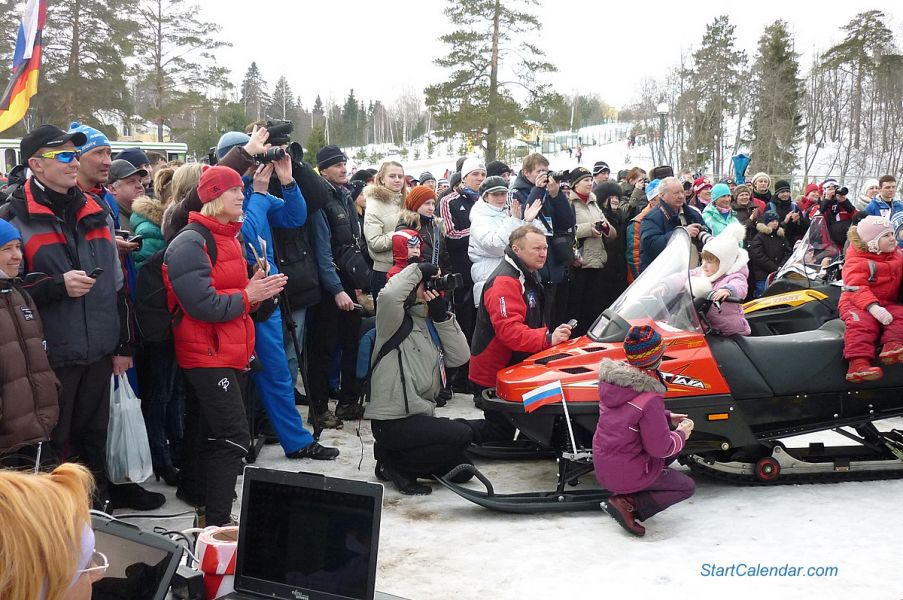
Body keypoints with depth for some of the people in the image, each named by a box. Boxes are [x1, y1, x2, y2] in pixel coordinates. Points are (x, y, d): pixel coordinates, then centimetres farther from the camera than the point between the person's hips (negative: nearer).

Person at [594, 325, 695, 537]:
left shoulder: (611, 378, -6)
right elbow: (660, 447, -21)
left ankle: (624, 494, 11)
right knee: (687, 487, 15)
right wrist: (681, 435, -2)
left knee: (676, 447, 23)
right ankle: (629, 504, -4)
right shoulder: (649, 399, -29)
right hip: (628, 474, -7)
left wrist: (667, 417, 11)